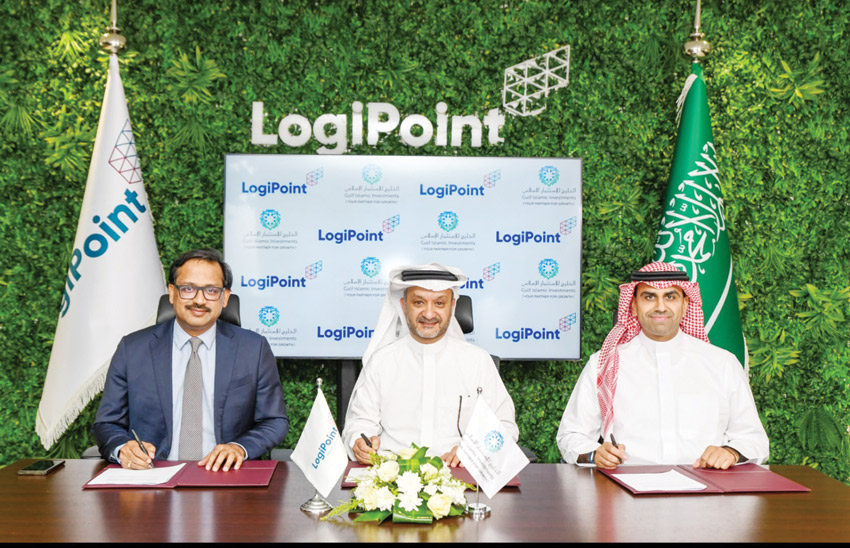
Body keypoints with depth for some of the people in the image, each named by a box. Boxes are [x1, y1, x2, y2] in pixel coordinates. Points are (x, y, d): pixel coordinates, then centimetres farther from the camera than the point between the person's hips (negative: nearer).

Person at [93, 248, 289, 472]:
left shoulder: (254, 349, 5)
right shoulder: (132, 350, 6)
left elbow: (275, 422, 7)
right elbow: (106, 424, 8)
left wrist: (239, 448, -13)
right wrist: (123, 449, -15)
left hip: (223, 473, -1)